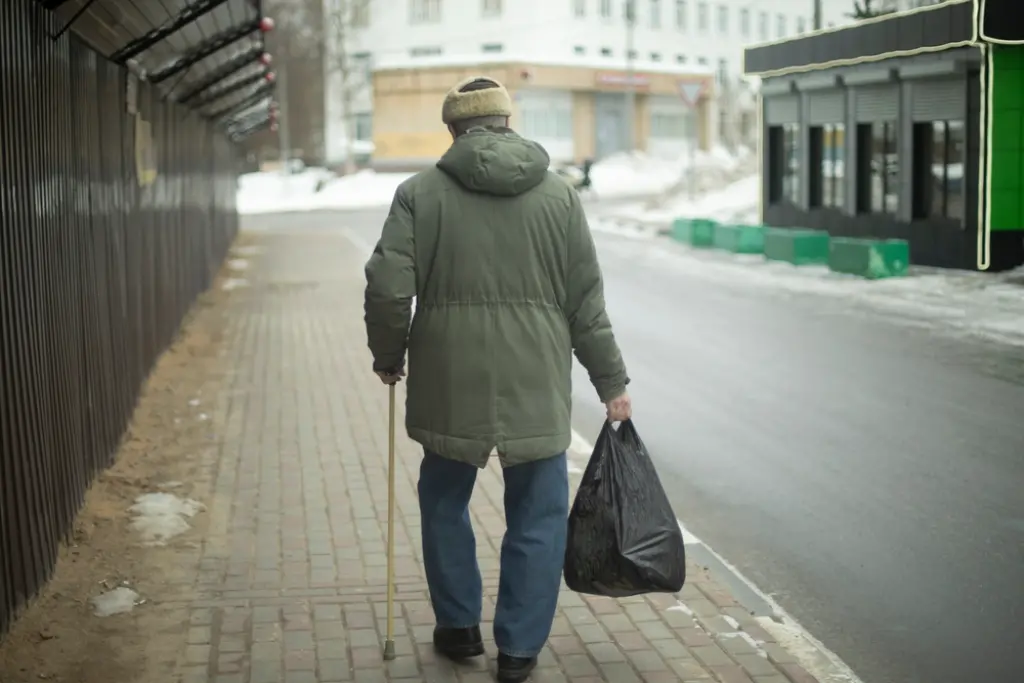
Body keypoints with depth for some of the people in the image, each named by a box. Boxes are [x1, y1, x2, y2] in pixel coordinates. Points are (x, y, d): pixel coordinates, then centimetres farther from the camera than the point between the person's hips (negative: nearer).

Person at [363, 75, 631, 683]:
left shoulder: (421, 193, -1)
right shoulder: (559, 195, 3)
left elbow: (388, 289, -7)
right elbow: (587, 303, 3)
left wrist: (388, 355, 10)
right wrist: (612, 382, 10)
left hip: (449, 381, 0)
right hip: (536, 385, 0)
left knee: (445, 500, 21)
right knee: (538, 516, 12)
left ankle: (459, 627, 31)